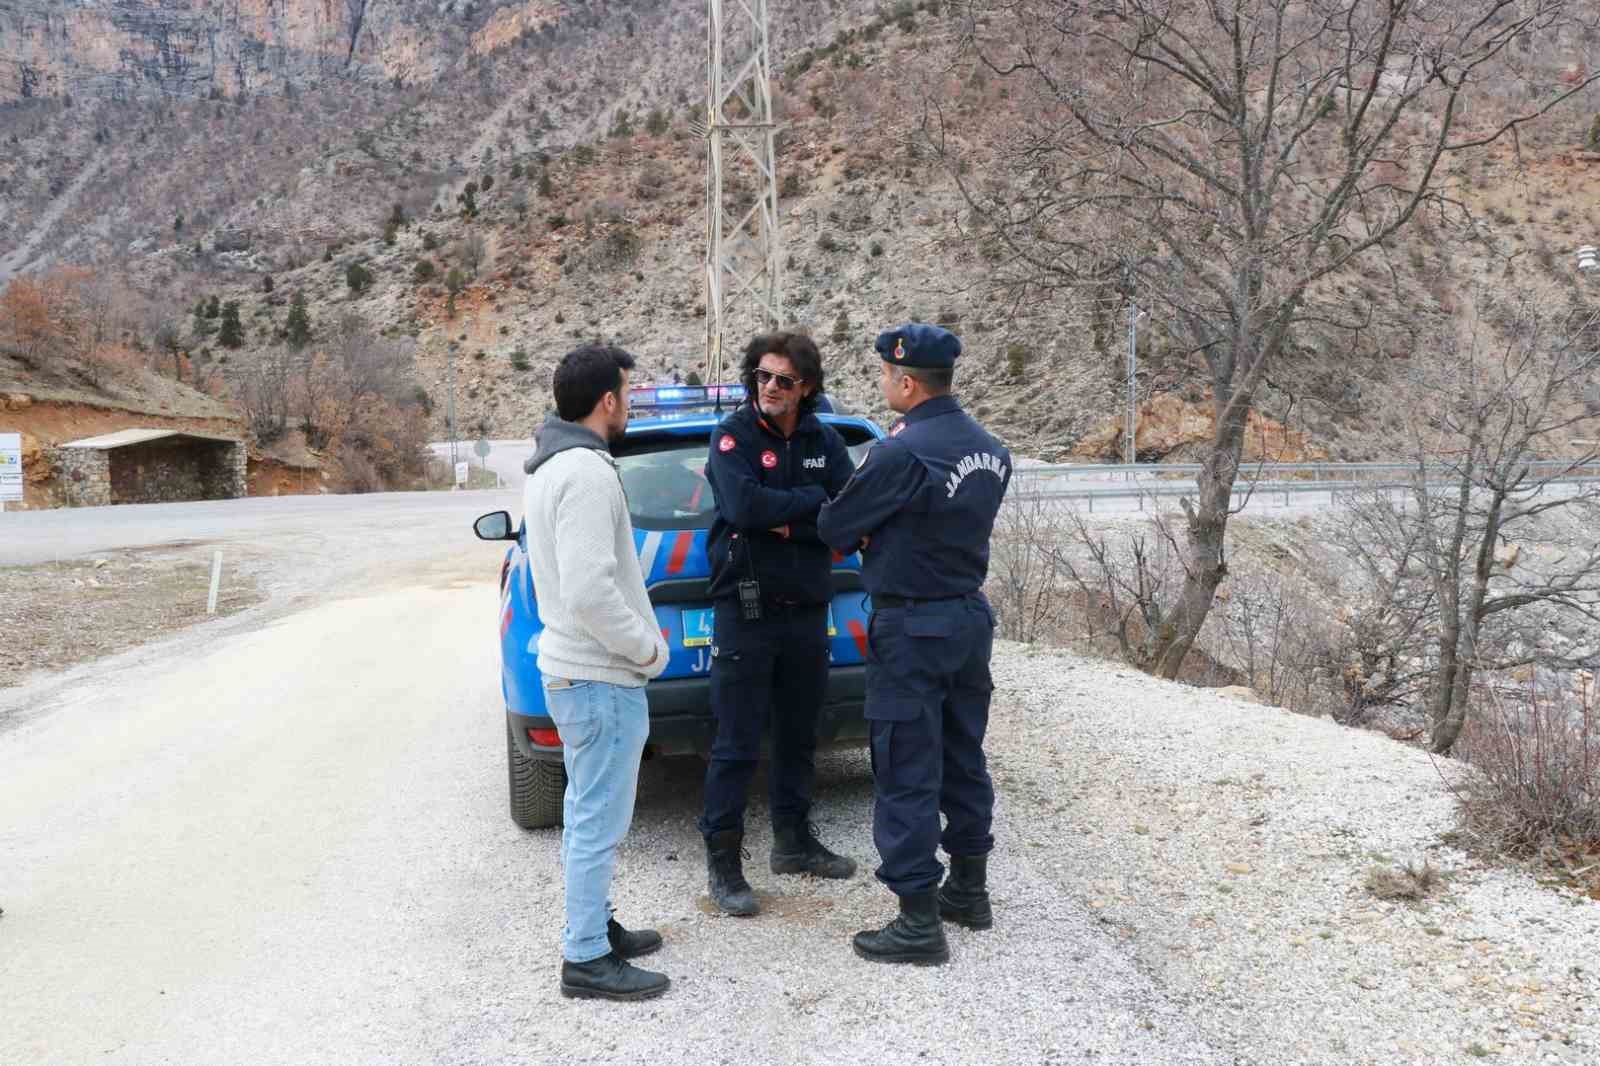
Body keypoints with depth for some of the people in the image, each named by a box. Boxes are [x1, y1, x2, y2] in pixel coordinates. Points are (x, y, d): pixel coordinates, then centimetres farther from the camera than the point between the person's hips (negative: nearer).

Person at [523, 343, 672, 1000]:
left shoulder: (549, 465, 12)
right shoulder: (587, 471, -21)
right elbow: (589, 591, -28)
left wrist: (638, 633, 15)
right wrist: (649, 649, -15)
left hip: (570, 669, 10)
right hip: (602, 679, -10)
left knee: (585, 813, 20)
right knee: (599, 823, 0)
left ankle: (594, 927, 33)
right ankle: (587, 959, 11)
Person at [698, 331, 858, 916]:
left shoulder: (825, 441, 5)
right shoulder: (732, 436, -7)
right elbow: (744, 506, -24)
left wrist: (789, 523, -15)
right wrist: (814, 500, -14)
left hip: (807, 608, 5)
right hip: (745, 608, -5)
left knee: (799, 735, 16)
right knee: (736, 744, -1)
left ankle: (794, 842, 32)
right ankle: (722, 862, 11)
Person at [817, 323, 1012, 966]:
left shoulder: (901, 453, -21)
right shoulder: (989, 450, 5)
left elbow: (834, 528, -12)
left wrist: (864, 531, 9)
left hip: (912, 628, -8)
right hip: (971, 616, 8)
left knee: (906, 774, 0)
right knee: (962, 758, 19)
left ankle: (919, 923, 7)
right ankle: (969, 890, 33)